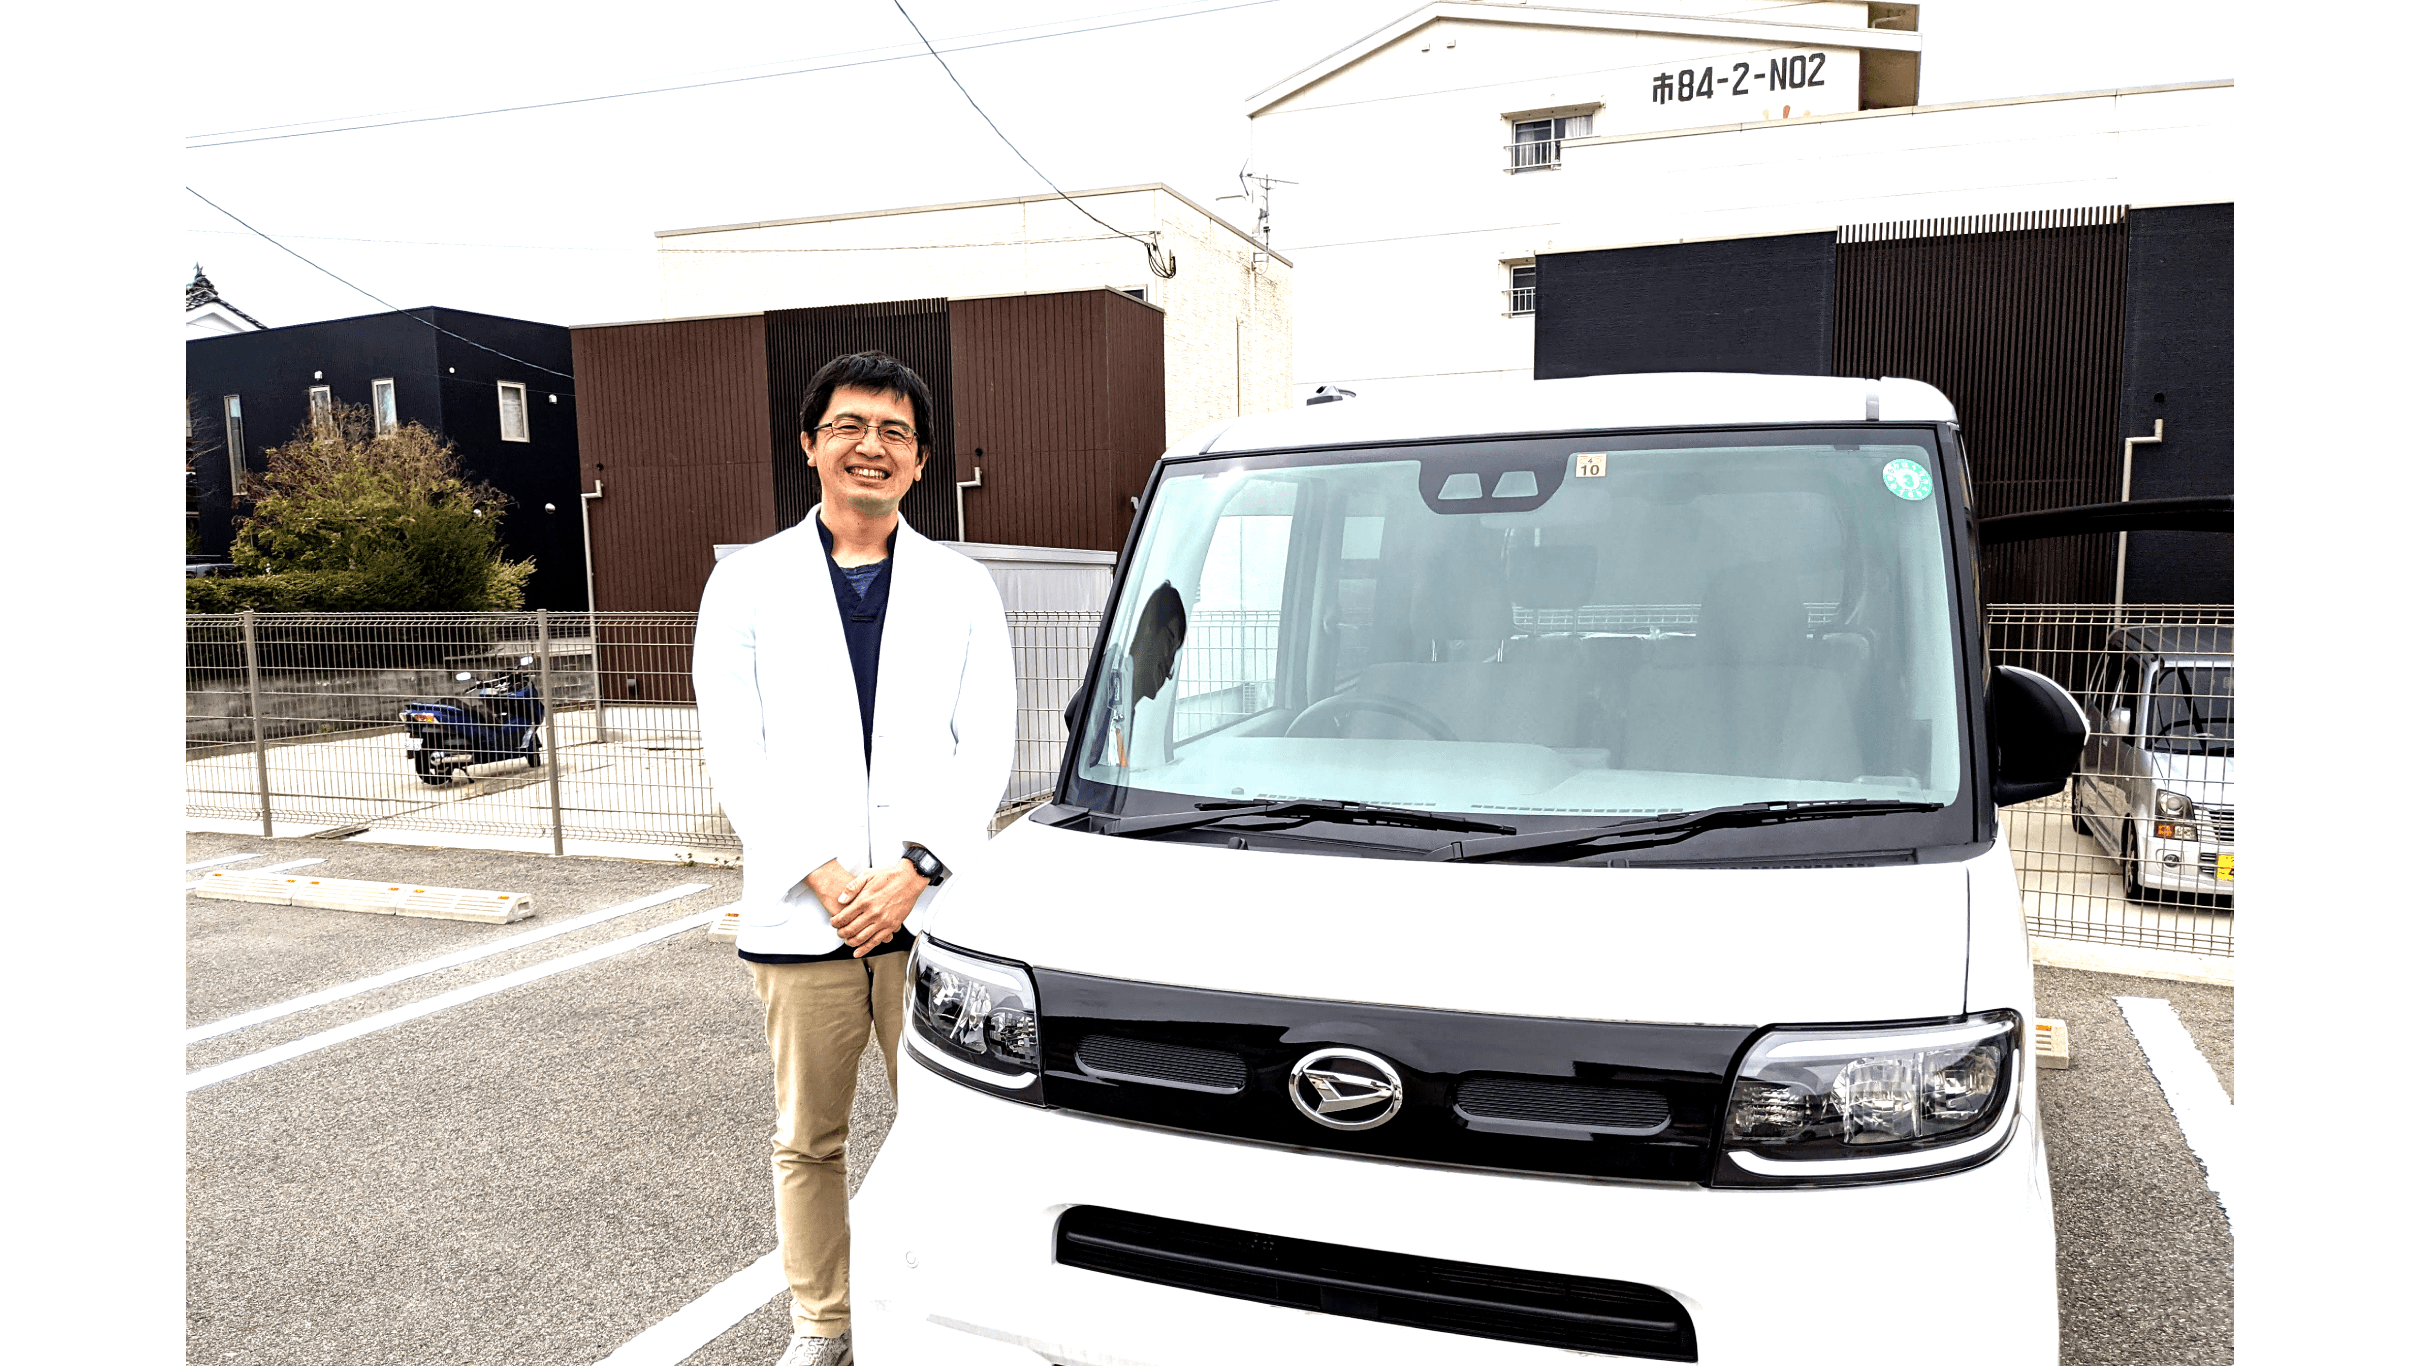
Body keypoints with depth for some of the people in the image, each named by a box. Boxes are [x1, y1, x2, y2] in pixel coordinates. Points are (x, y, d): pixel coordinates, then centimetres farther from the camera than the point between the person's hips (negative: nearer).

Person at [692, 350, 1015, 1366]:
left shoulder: (963, 587, 8)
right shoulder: (747, 581, 6)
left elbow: (986, 749, 2)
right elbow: (733, 748, 0)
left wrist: (915, 868, -10)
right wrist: (822, 873, -10)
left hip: (932, 908, 0)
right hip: (800, 913, 0)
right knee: (807, 1138, 11)